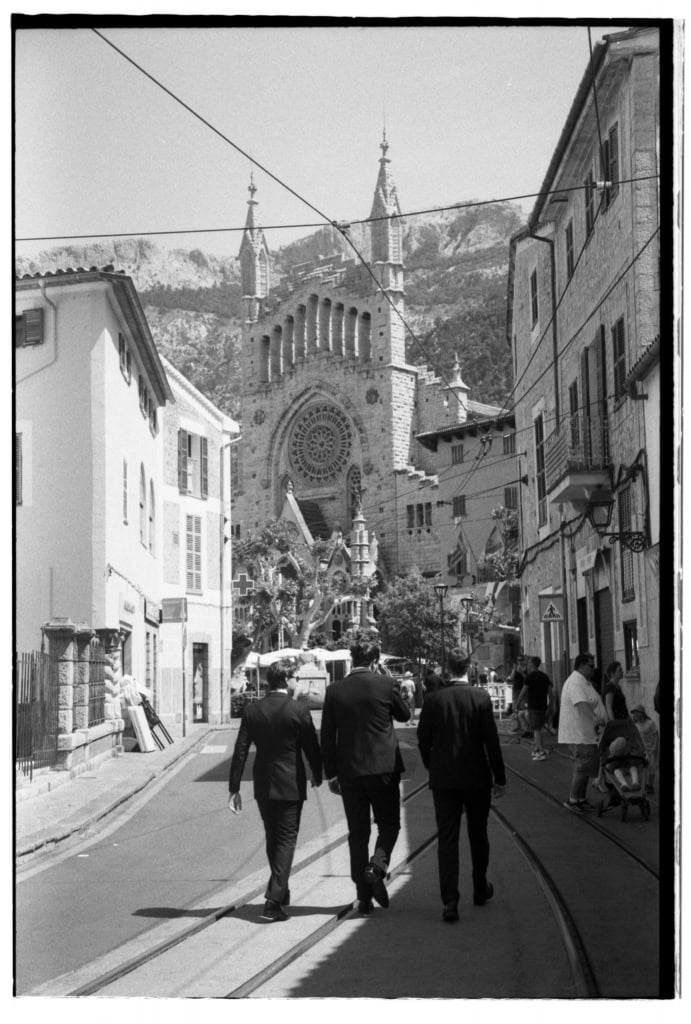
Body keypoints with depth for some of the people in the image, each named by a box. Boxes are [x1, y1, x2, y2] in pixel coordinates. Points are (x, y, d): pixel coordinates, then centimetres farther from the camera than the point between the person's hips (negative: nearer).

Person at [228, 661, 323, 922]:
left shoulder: (251, 710, -3)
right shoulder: (299, 710, -12)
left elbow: (240, 751, -3)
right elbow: (311, 747, -5)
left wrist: (234, 788, 0)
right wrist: (317, 775, 13)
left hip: (263, 785, 4)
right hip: (291, 785, -4)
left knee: (273, 839, 19)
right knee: (286, 840, 1)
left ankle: (281, 893, 33)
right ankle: (273, 901, -10)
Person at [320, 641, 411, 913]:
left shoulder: (335, 691, -1)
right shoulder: (386, 684, -8)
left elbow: (327, 737, 2)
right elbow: (404, 715, 9)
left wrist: (331, 774, 9)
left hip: (349, 770, 2)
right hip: (383, 766, -2)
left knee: (358, 832, 9)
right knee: (389, 824, 12)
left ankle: (363, 896, 9)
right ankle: (377, 866, -15)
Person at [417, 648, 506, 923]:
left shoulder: (433, 700, -5)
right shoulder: (481, 697, -8)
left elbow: (423, 740, 0)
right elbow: (491, 740, -8)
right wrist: (499, 777, -1)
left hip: (444, 780, 0)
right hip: (477, 778, 0)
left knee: (447, 839, 1)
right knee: (478, 835, 17)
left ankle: (450, 902, -6)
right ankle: (480, 890, 30)